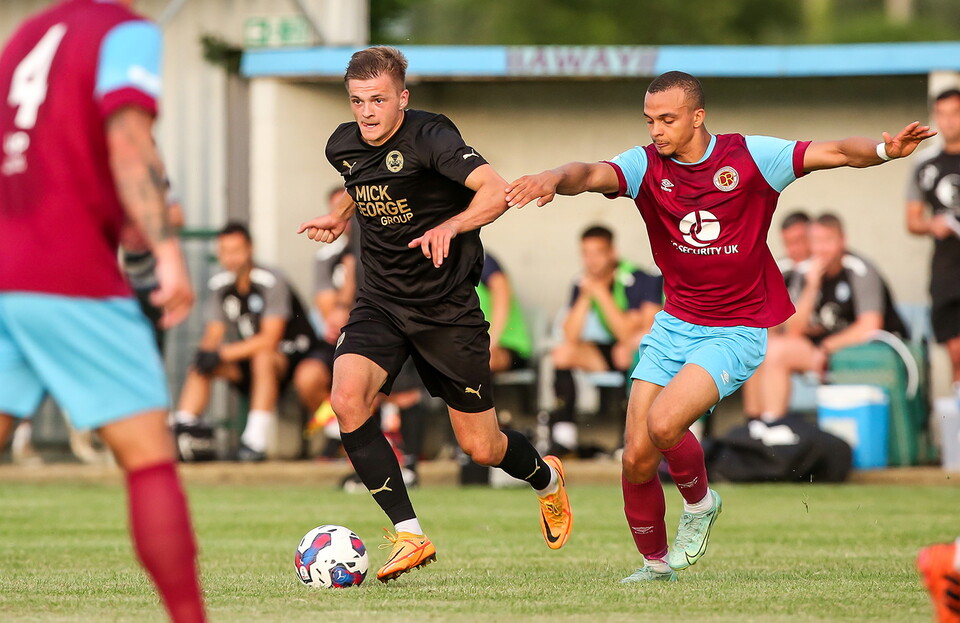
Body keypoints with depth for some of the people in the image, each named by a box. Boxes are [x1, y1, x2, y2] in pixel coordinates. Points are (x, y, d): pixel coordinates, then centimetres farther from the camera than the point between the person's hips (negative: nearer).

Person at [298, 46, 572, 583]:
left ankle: (547, 479, 41)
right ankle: (410, 536, -17)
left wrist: (449, 227, -40)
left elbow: (496, 192, -28)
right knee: (347, 398, -24)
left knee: (481, 447, 3)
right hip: (381, 305, 5)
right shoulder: (343, 147, 2)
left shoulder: (429, 137, -18)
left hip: (448, 307, -5)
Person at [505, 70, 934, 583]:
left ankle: (699, 503, 6)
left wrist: (884, 150, -33)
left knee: (663, 422, -25)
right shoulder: (647, 165, -5)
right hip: (674, 325, 4)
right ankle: (655, 560, 24)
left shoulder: (749, 157, -9)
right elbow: (592, 174, -23)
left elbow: (835, 153, -13)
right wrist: (555, 179, -47)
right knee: (637, 459, -2)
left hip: (737, 330, -4)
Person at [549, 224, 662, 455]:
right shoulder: (582, 285, -2)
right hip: (608, 353, 5)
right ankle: (564, 434, -14)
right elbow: (571, 337, -11)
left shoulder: (638, 281, -18)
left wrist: (601, 294, -26)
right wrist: (585, 296, -18)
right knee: (563, 352, -16)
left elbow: (628, 334, -27)